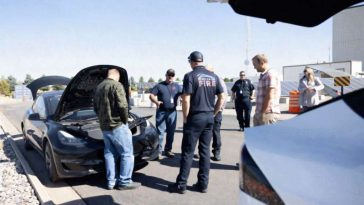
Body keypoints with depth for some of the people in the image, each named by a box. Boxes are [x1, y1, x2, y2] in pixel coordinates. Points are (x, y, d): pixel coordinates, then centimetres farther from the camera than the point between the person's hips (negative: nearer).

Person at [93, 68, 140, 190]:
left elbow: (95, 108, 20)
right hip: (117, 125, -8)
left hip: (104, 126, 8)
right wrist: (125, 120, -6)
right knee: (127, 153, 0)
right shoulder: (116, 85, -11)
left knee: (109, 154, 13)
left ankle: (111, 182, 17)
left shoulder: (99, 87, 15)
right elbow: (122, 106, -20)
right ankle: (124, 182, 3)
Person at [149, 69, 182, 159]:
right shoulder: (159, 85, 5)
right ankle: (158, 151, 2)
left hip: (172, 112, 3)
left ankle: (168, 150, 20)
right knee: (160, 132, -2)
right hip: (161, 112, -3)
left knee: (171, 132, 8)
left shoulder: (176, 86, 13)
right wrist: (156, 101, -21)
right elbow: (151, 95, -1)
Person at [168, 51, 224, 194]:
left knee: (188, 152, 1)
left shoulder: (190, 76, -9)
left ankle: (181, 185, 8)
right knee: (205, 151, 10)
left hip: (195, 117, -5)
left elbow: (186, 99, -15)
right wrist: (213, 114, 14)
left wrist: (185, 117, -5)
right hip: (209, 118, 6)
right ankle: (203, 184, 15)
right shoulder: (213, 76, 9)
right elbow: (221, 98, 9)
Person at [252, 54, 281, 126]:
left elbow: (269, 96, -17)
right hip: (260, 114, 9)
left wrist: (263, 113, -16)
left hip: (268, 113, -9)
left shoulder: (270, 75, -10)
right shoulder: (263, 76, 19)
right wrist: (257, 113, 16)